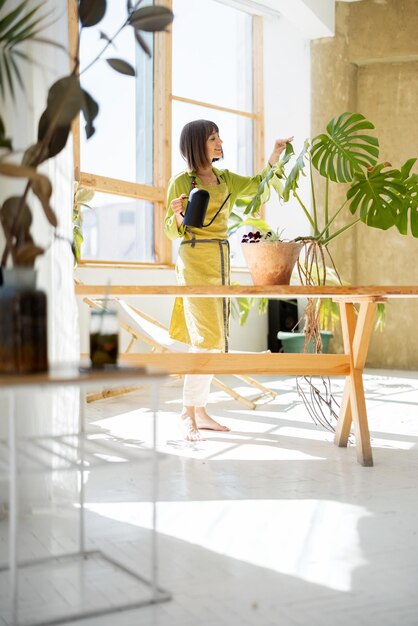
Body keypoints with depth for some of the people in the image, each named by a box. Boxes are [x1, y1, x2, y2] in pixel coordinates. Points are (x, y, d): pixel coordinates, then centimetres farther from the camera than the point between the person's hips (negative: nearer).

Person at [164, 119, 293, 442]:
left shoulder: (225, 179, 14)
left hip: (221, 261, 7)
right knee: (209, 338, -14)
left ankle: (200, 411, 15)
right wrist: (178, 214, -23)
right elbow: (173, 232, -2)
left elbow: (256, 184, 25)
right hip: (196, 261, -7)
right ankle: (187, 414, -7)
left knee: (212, 340, 8)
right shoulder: (181, 182, -4)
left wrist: (275, 155, 13)